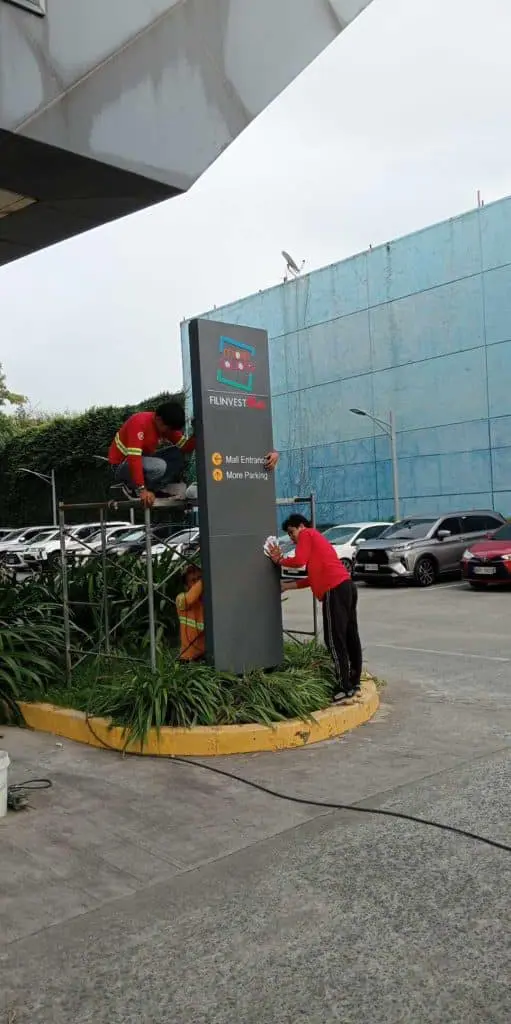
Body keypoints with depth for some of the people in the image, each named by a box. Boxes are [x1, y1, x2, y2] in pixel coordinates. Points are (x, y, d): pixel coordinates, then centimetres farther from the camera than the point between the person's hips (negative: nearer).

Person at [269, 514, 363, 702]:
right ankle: (354, 683, 18)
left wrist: (279, 561, 8)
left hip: (335, 590, -10)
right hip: (346, 586, 10)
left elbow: (299, 561, -9)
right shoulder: (316, 539, 31)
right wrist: (286, 586, 27)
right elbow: (314, 578, 26)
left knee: (335, 639, -7)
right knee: (350, 637, 12)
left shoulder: (306, 534, 6)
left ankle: (345, 688, -6)